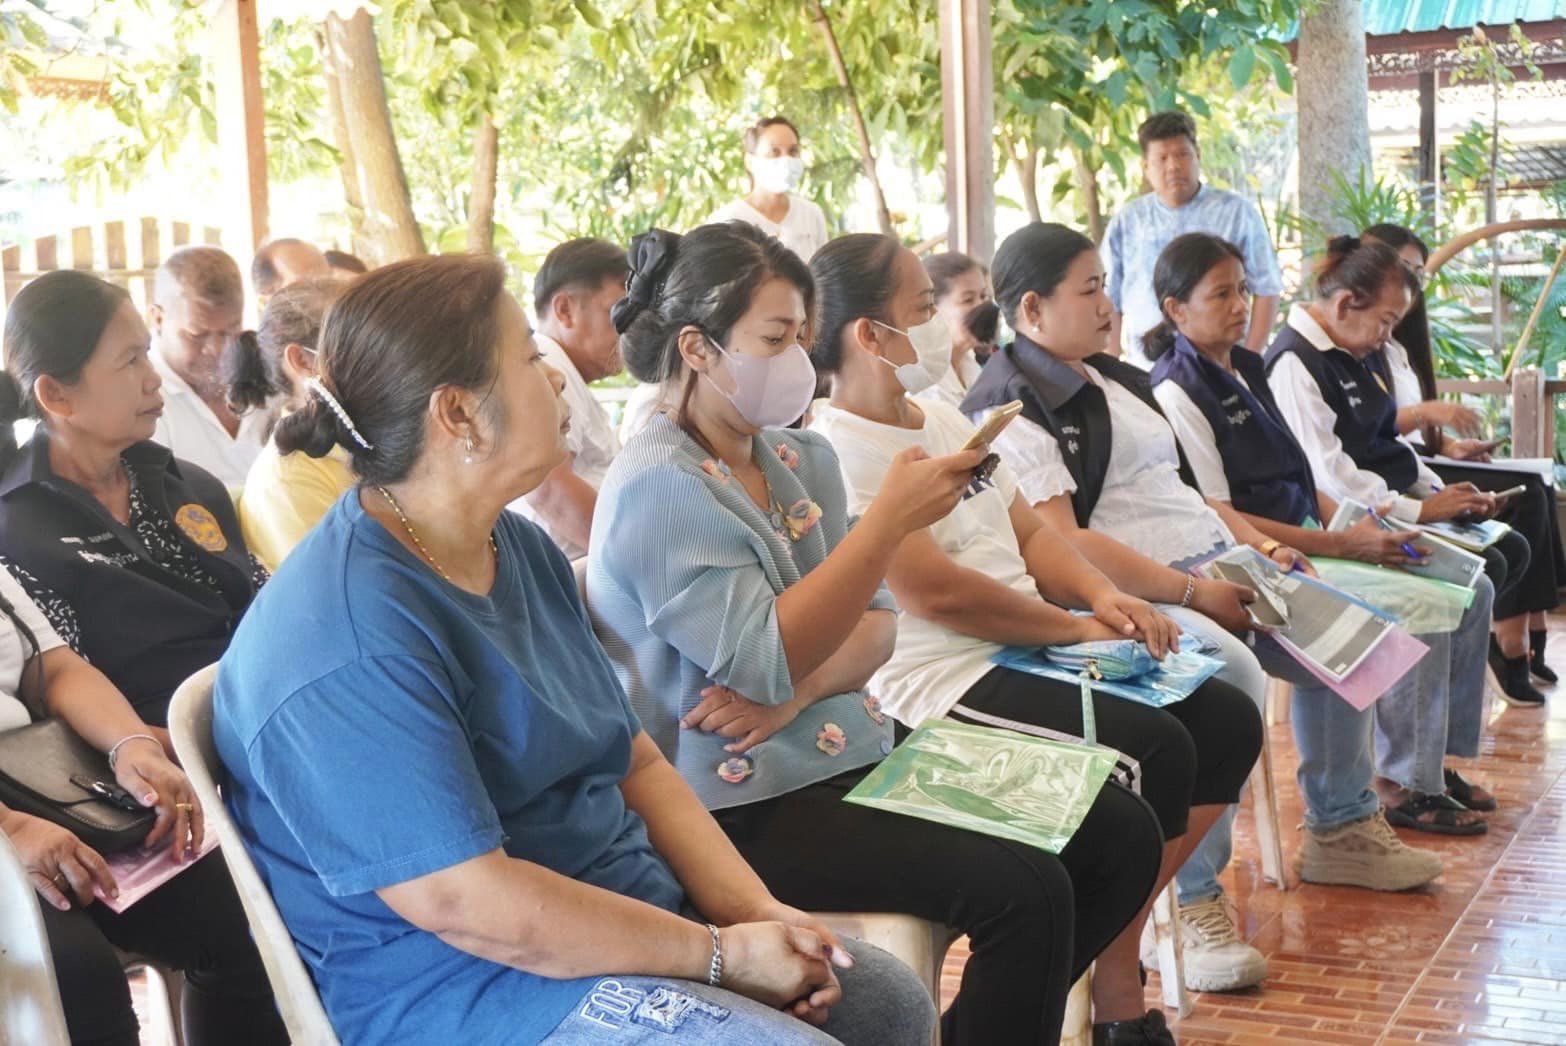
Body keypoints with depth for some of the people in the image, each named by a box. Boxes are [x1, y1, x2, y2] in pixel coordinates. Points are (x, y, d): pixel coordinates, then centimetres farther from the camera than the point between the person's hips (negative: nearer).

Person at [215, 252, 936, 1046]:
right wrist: (721, 956, -19)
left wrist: (753, 912, -6)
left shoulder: (520, 550, 7)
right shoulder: (353, 648, -24)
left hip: (632, 912, 9)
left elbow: (636, 762, 9)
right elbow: (467, 904, -27)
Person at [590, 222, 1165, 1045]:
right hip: (748, 803, -8)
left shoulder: (802, 459, 9)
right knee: (1025, 891, -23)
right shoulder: (658, 486, -16)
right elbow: (765, 663, -21)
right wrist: (892, 518, -22)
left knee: (1121, 836, 2)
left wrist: (797, 691, -15)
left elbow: (875, 626, 7)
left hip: (852, 750, 8)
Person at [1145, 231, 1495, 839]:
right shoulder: (1178, 393, -12)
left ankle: (1434, 762, 14)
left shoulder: (1245, 369, 15)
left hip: (1309, 546, 9)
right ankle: (1406, 784, -7)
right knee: (1424, 609, -22)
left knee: (1471, 590, 5)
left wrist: (1351, 524, 1)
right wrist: (1339, 545, -20)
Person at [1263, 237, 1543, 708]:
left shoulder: (1360, 353, 14)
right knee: (1482, 567, -20)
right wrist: (1419, 510, -20)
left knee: (1512, 549, 4)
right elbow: (1327, 474, -24)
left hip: (1393, 506, 10)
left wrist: (1440, 492, 5)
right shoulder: (1295, 364, -18)